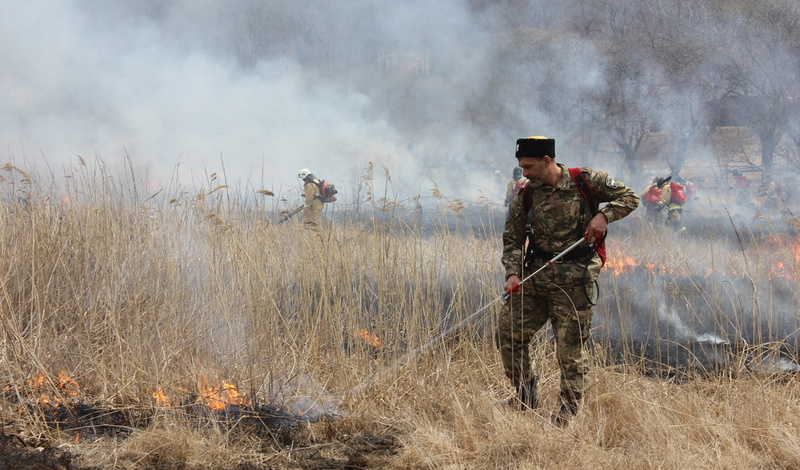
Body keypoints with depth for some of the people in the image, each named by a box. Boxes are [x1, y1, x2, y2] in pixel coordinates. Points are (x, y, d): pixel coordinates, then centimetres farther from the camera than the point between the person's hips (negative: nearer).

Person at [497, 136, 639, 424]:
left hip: (574, 279, -4)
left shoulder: (586, 181, -5)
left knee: (570, 350, -2)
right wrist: (513, 273, -11)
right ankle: (526, 399, 20)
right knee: (507, 333, 2)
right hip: (535, 275, 4)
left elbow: (629, 197, 3)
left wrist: (604, 216, -15)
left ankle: (567, 417, 7)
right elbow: (513, 239, 6)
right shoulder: (525, 197, 4)